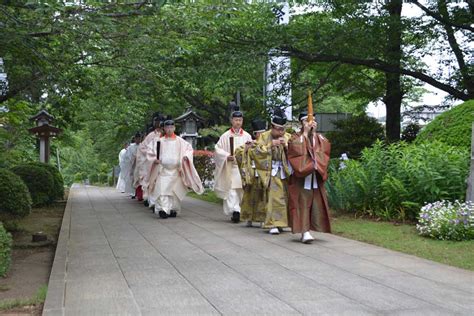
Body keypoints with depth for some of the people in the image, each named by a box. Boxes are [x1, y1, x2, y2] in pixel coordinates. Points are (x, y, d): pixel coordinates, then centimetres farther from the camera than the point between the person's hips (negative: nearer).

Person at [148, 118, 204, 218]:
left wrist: (186, 156, -8)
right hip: (163, 169, -1)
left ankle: (173, 209, 18)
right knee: (163, 190, -14)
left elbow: (189, 147, 11)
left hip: (176, 169, 1)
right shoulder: (161, 141, 6)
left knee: (175, 191, 5)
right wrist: (155, 159, -6)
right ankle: (163, 209, -21)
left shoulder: (179, 141, 6)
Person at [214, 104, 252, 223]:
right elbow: (218, 149, 2)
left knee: (242, 190, 4)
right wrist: (227, 156, -13)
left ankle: (236, 212, 14)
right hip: (231, 168, -2)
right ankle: (235, 211, -19)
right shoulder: (226, 136, 3)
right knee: (232, 190, -12)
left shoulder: (247, 136, 8)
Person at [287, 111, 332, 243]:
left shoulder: (319, 137, 17)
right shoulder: (296, 137, 7)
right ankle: (304, 231, -16)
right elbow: (296, 148, -15)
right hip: (301, 176, -4)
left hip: (316, 177, 4)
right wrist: (305, 133, -7)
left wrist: (314, 133, -5)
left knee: (317, 203, -1)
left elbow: (326, 147, -3)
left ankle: (306, 230, 10)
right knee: (303, 203, -11)